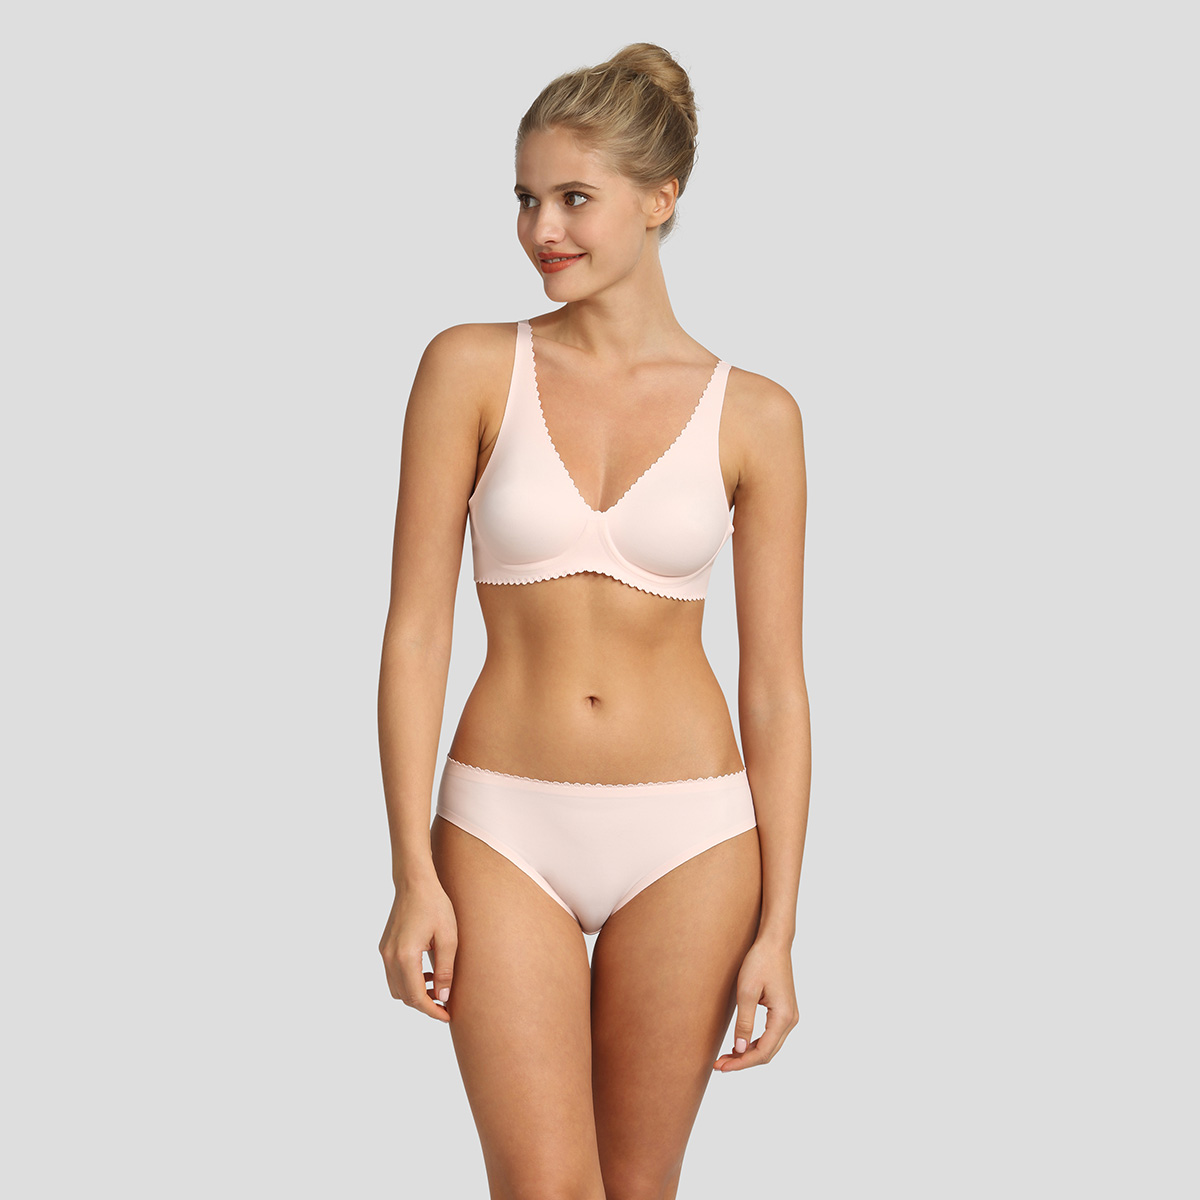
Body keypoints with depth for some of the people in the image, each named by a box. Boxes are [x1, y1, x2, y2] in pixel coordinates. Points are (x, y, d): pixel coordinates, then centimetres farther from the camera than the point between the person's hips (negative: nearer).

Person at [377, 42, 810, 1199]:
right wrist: (412, 873, -8)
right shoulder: (472, 367, -2)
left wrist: (777, 927, -3)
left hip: (688, 838, 1)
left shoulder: (752, 415, -1)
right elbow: (416, 625, -3)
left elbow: (775, 686, 0)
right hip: (506, 829, 0)